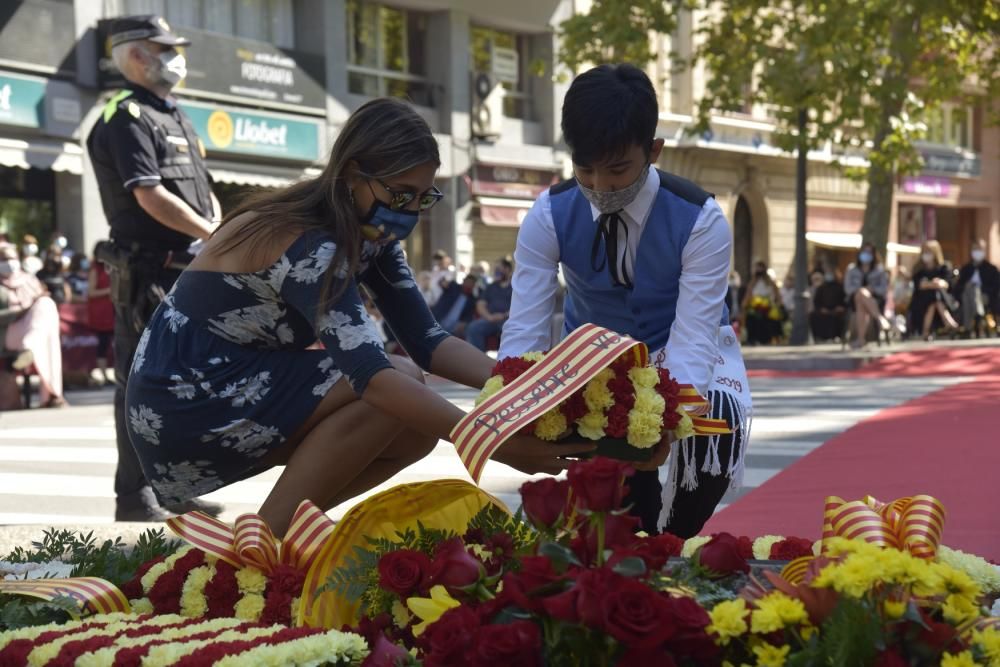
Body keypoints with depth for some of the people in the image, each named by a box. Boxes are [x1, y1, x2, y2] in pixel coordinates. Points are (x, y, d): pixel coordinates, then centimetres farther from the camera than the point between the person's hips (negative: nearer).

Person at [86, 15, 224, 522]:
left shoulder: (174, 117, 20)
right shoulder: (128, 118, -10)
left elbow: (205, 191, 20)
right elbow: (150, 196, -20)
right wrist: (215, 235, -16)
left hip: (189, 270, 9)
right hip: (148, 273, -9)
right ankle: (134, 497, 1)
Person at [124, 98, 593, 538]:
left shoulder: (366, 235, 1)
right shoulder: (308, 247, -27)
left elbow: (424, 340, -2)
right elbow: (370, 373, -37)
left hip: (244, 383, 9)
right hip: (183, 401, -9)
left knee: (416, 427, -4)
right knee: (398, 388, -22)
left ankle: (282, 529, 7)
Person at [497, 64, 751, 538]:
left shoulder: (701, 220, -27)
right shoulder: (550, 216, -21)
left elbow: (693, 339, -34)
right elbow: (523, 330, -25)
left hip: (683, 353, -1)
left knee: (716, 415, -34)